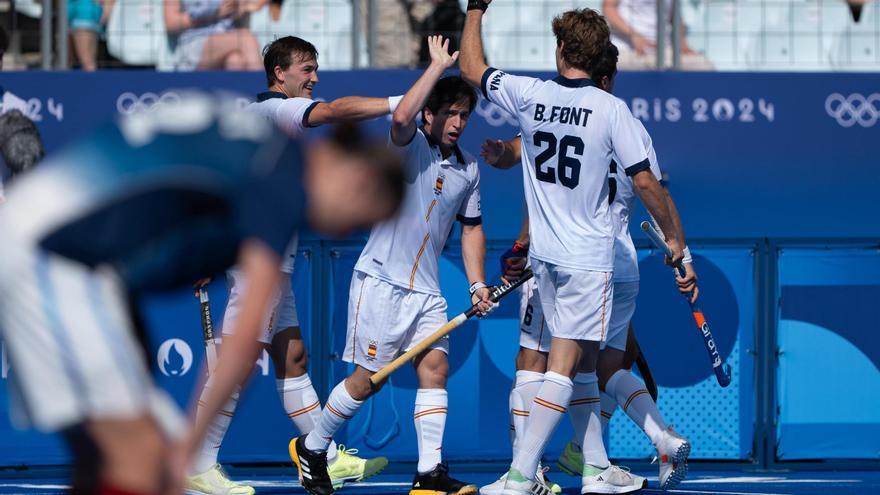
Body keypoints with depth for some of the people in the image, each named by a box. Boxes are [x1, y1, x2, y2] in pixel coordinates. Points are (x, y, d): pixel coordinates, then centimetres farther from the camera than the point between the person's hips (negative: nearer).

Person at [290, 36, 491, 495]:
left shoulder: (468, 169, 11)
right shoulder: (410, 147, -9)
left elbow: (471, 227, 22)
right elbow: (401, 117, -33)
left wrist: (478, 283, 12)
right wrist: (438, 65, -27)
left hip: (427, 289, 6)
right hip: (381, 280, -6)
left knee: (435, 368, -7)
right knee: (369, 379, -3)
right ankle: (311, 448, 17)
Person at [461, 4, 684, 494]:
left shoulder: (530, 95, -4)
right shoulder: (611, 109, -14)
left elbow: (473, 68, 13)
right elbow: (644, 181, -12)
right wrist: (673, 238, 0)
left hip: (545, 253, 5)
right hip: (589, 257, -5)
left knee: (585, 363, 17)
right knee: (564, 368, -6)